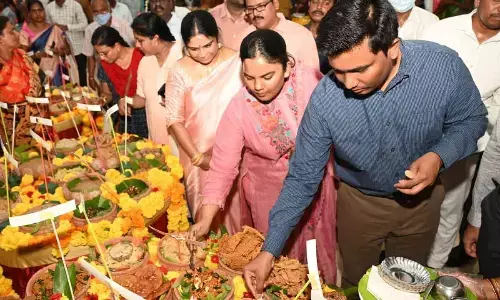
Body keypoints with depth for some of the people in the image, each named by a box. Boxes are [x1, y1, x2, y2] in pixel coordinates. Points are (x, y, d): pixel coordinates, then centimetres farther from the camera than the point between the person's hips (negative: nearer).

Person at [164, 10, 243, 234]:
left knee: (237, 212, 11)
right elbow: (174, 119, -4)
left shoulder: (237, 62, -10)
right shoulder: (180, 72, -7)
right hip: (200, 157, 1)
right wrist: (197, 156, -8)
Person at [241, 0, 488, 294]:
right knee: (356, 286, 22)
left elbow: (472, 120, -8)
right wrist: (269, 251, -20)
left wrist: (439, 157, -29)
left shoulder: (444, 65, -27)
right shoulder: (325, 97, -28)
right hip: (360, 201, -1)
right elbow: (302, 177, -19)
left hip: (422, 197, 1)